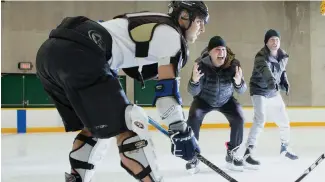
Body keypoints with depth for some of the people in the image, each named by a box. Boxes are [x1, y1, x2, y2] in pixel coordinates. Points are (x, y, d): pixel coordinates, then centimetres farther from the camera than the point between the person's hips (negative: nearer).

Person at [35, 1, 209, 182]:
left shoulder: (150, 23, 31)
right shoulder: (171, 34, 5)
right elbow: (167, 87, -5)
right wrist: (180, 131, -4)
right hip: (77, 54, -10)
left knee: (97, 126, 22)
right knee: (129, 125, -6)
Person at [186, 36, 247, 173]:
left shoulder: (233, 64, -25)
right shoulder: (202, 64, -29)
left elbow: (241, 90, -24)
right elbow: (193, 92, -29)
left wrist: (238, 82, -48)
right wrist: (194, 80, -51)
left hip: (226, 100, 2)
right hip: (203, 99, -1)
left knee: (239, 119, -19)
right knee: (193, 119, -24)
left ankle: (231, 154, 1)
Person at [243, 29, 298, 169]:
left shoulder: (283, 56, 0)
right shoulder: (261, 56, -23)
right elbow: (265, 70, -44)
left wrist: (285, 82, 1)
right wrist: (271, 81, -63)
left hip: (274, 93, 7)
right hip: (259, 91, -7)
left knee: (284, 120, 14)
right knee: (260, 119, -25)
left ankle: (284, 148, 38)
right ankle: (248, 153, -26)